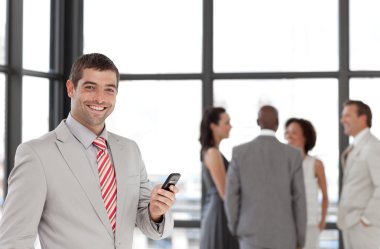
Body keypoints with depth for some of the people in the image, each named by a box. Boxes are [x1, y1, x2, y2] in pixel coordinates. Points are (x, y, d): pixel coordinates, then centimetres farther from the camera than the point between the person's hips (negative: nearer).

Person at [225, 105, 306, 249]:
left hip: (252, 233, 0)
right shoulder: (293, 155, -6)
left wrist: (235, 230, 12)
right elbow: (299, 200, -4)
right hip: (282, 234, 0)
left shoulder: (239, 152, -6)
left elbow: (231, 196, -3)